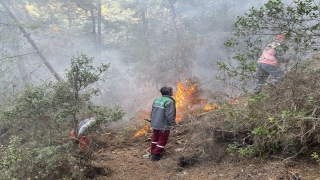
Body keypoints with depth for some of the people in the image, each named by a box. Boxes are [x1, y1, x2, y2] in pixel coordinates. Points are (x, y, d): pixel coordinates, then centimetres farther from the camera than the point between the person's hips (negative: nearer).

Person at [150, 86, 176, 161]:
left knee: (155, 138, 21)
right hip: (164, 125, -7)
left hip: (155, 124, 8)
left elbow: (152, 112, 10)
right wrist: (173, 123, -9)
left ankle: (153, 153, 33)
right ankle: (155, 155, 9)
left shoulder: (157, 99, 3)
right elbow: (170, 115, -24)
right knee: (162, 140, 7)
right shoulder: (169, 102, -21)